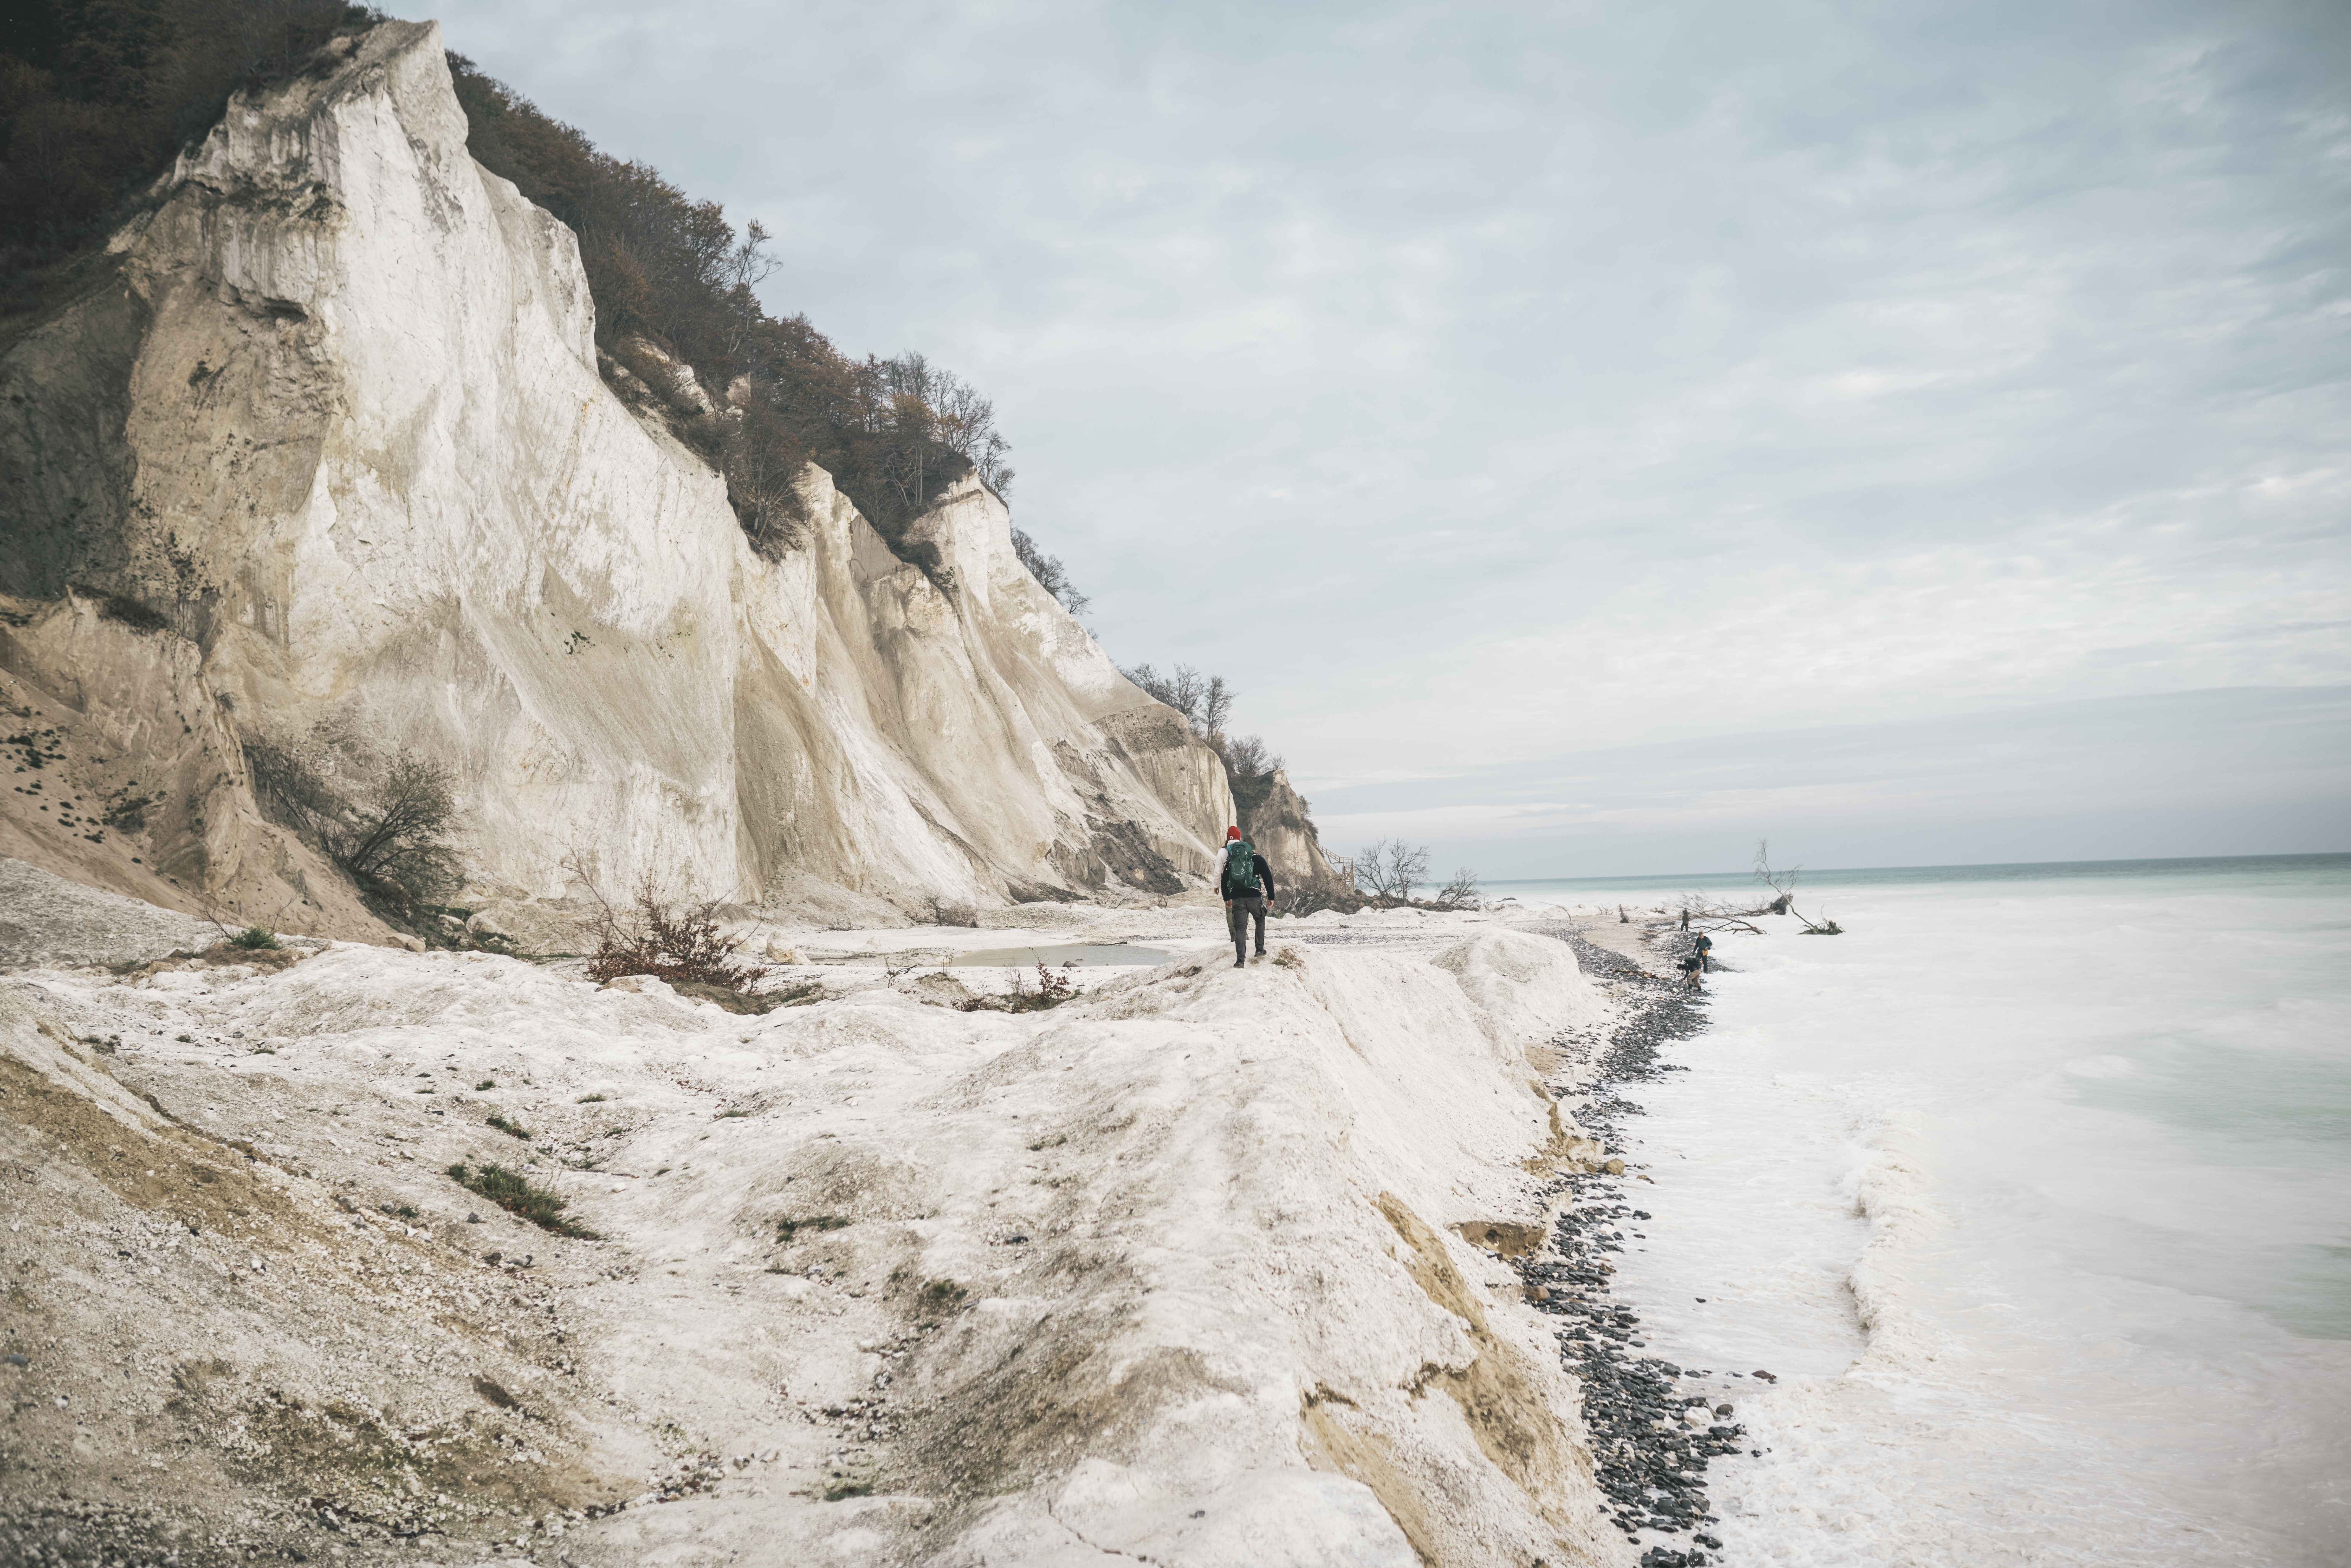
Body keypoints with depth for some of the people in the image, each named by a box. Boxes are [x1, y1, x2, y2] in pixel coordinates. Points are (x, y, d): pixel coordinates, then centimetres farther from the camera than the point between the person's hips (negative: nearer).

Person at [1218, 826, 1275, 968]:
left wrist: (1227, 898, 23)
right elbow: (1268, 878, 3)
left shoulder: (1231, 860, 14)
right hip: (1255, 897, -1)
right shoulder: (1258, 859, 7)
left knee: (1240, 929, 3)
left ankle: (1240, 960, -8)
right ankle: (1260, 950, 22)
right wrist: (1271, 897, 7)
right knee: (1260, 920, 25)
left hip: (1236, 898, 2)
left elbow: (1224, 880, 15)